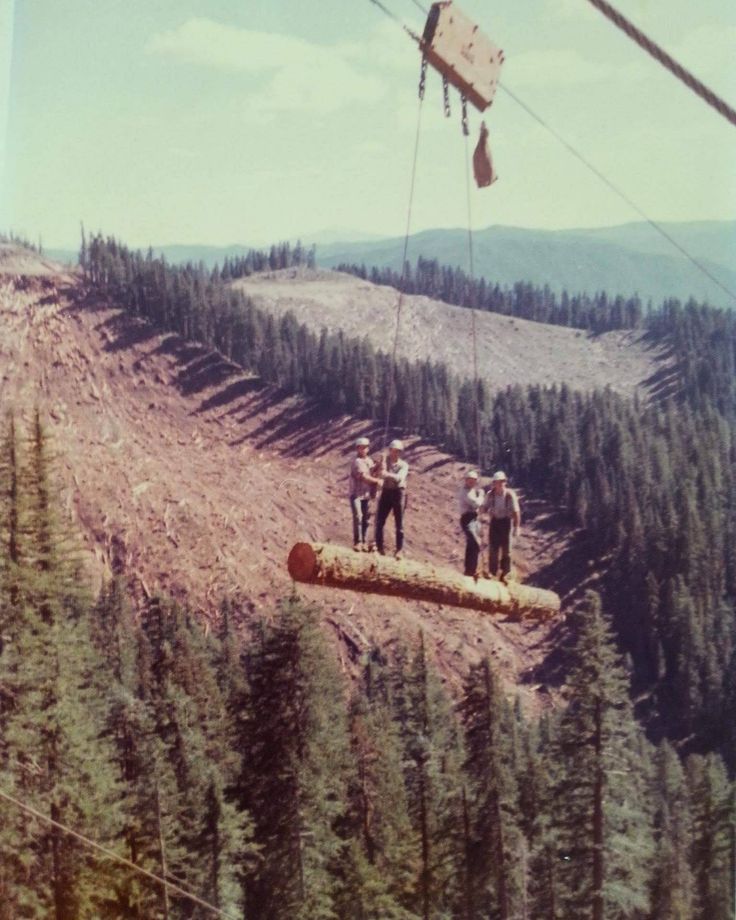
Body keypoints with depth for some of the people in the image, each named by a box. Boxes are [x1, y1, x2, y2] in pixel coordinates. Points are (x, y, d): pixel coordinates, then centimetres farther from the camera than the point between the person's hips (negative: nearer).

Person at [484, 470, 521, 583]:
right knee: (493, 548, 2)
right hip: (495, 521, 2)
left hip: (506, 521, -2)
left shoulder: (510, 494, -15)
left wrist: (517, 527, -11)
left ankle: (505, 573, 16)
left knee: (506, 548, 4)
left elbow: (516, 511, -11)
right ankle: (492, 571, 12)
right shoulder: (490, 494, -7)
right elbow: (486, 508, 7)